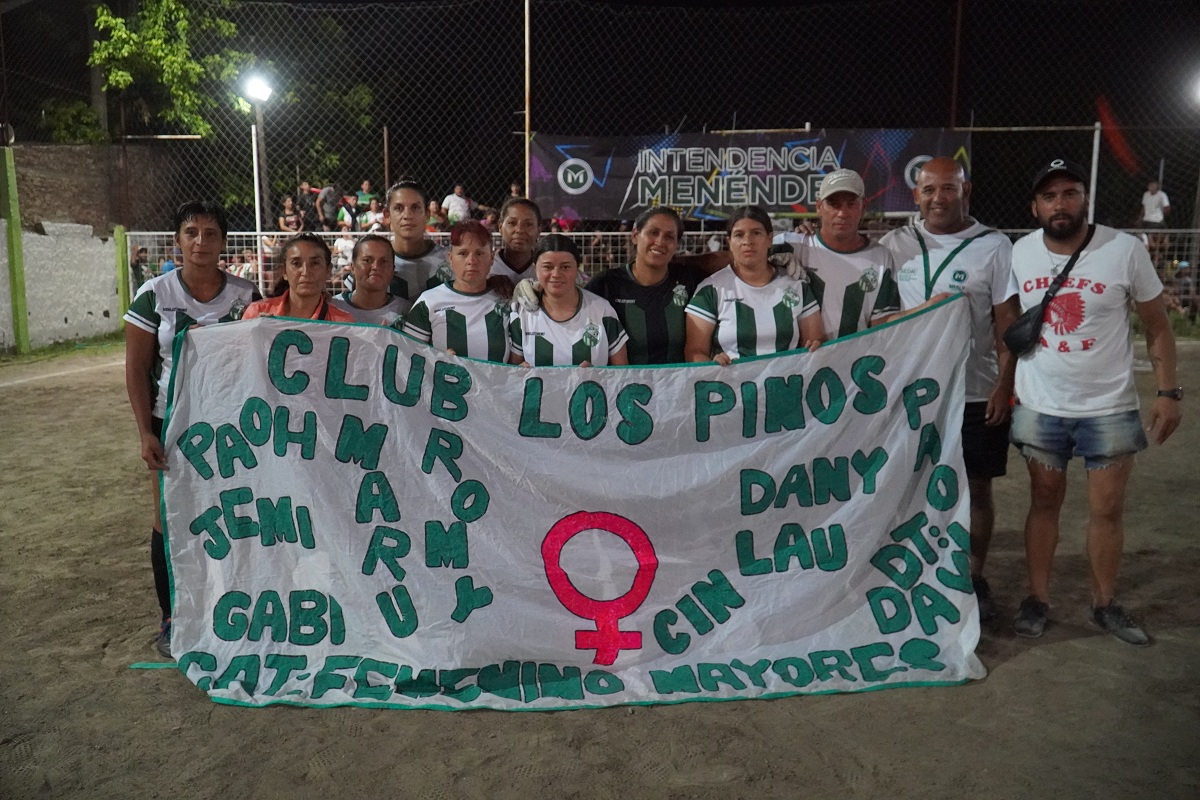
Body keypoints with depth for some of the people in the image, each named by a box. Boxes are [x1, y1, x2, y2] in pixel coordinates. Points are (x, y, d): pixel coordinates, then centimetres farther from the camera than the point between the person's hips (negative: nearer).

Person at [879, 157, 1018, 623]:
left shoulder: (993, 247, -3)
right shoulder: (895, 245, 3)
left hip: (977, 394, -2)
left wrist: (1005, 384, -10)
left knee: (977, 489, 7)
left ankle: (974, 579, 23)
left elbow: (1008, 322, -4)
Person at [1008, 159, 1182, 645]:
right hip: (1040, 407, 1)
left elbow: (1157, 326, -2)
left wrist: (1168, 392, -8)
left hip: (1110, 408, -1)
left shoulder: (1124, 250, -10)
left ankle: (1105, 604, 25)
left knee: (1107, 509, 7)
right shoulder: (1020, 253, -4)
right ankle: (1038, 599, 23)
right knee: (1045, 501, 12)